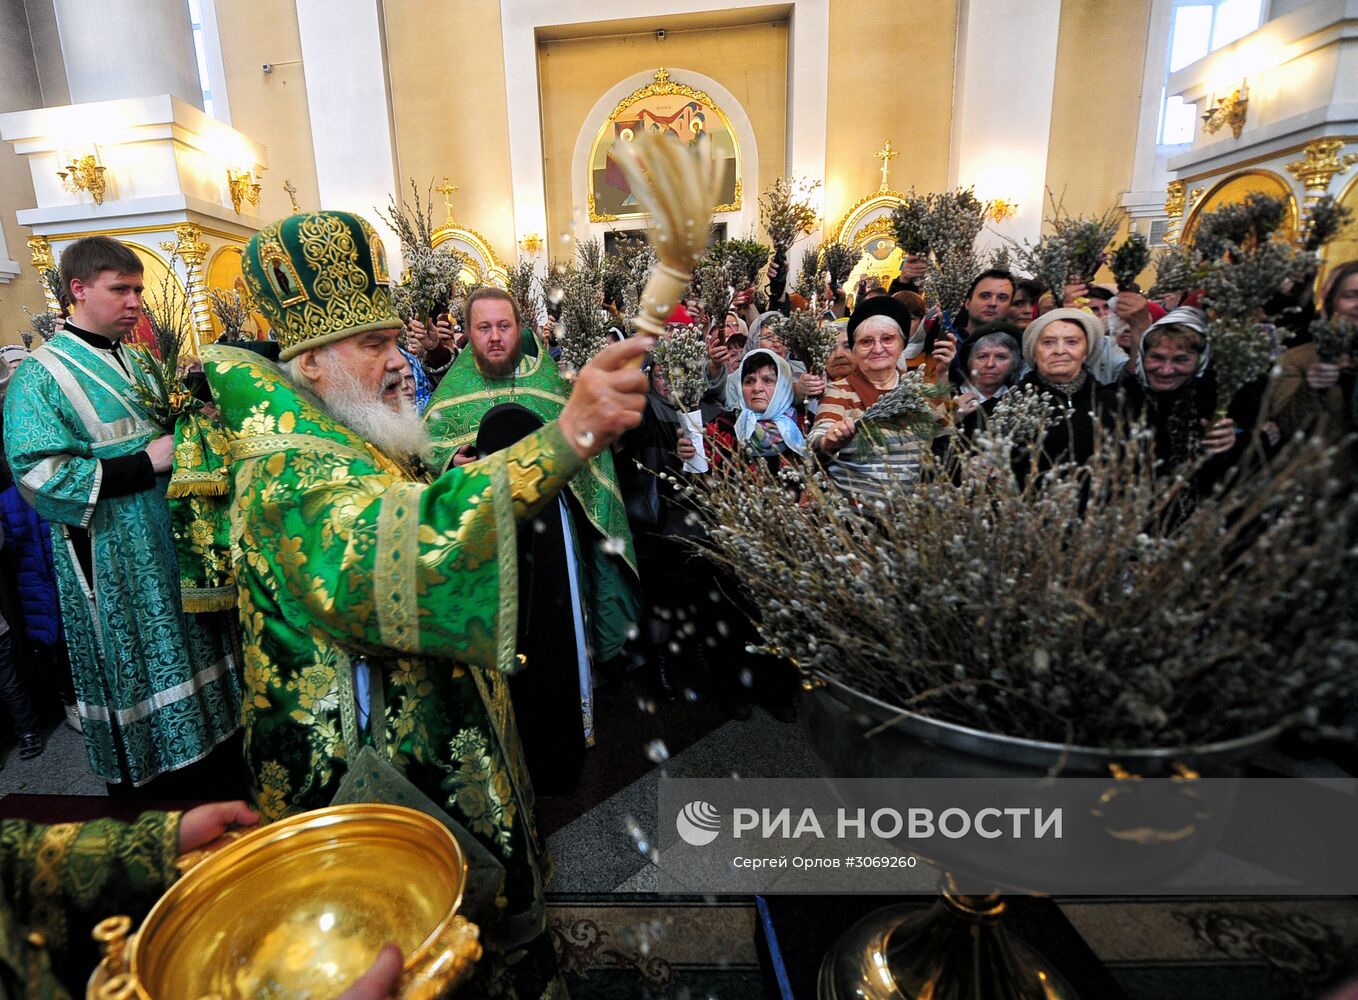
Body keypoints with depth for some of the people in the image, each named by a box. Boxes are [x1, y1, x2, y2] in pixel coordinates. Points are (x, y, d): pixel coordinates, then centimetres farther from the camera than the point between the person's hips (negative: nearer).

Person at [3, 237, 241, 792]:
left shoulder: (138, 362, 11)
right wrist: (147, 461, -21)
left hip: (171, 540, 6)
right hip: (111, 555, -6)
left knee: (186, 655, 14)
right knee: (130, 669, 5)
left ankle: (200, 755, 30)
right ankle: (140, 778, 23)